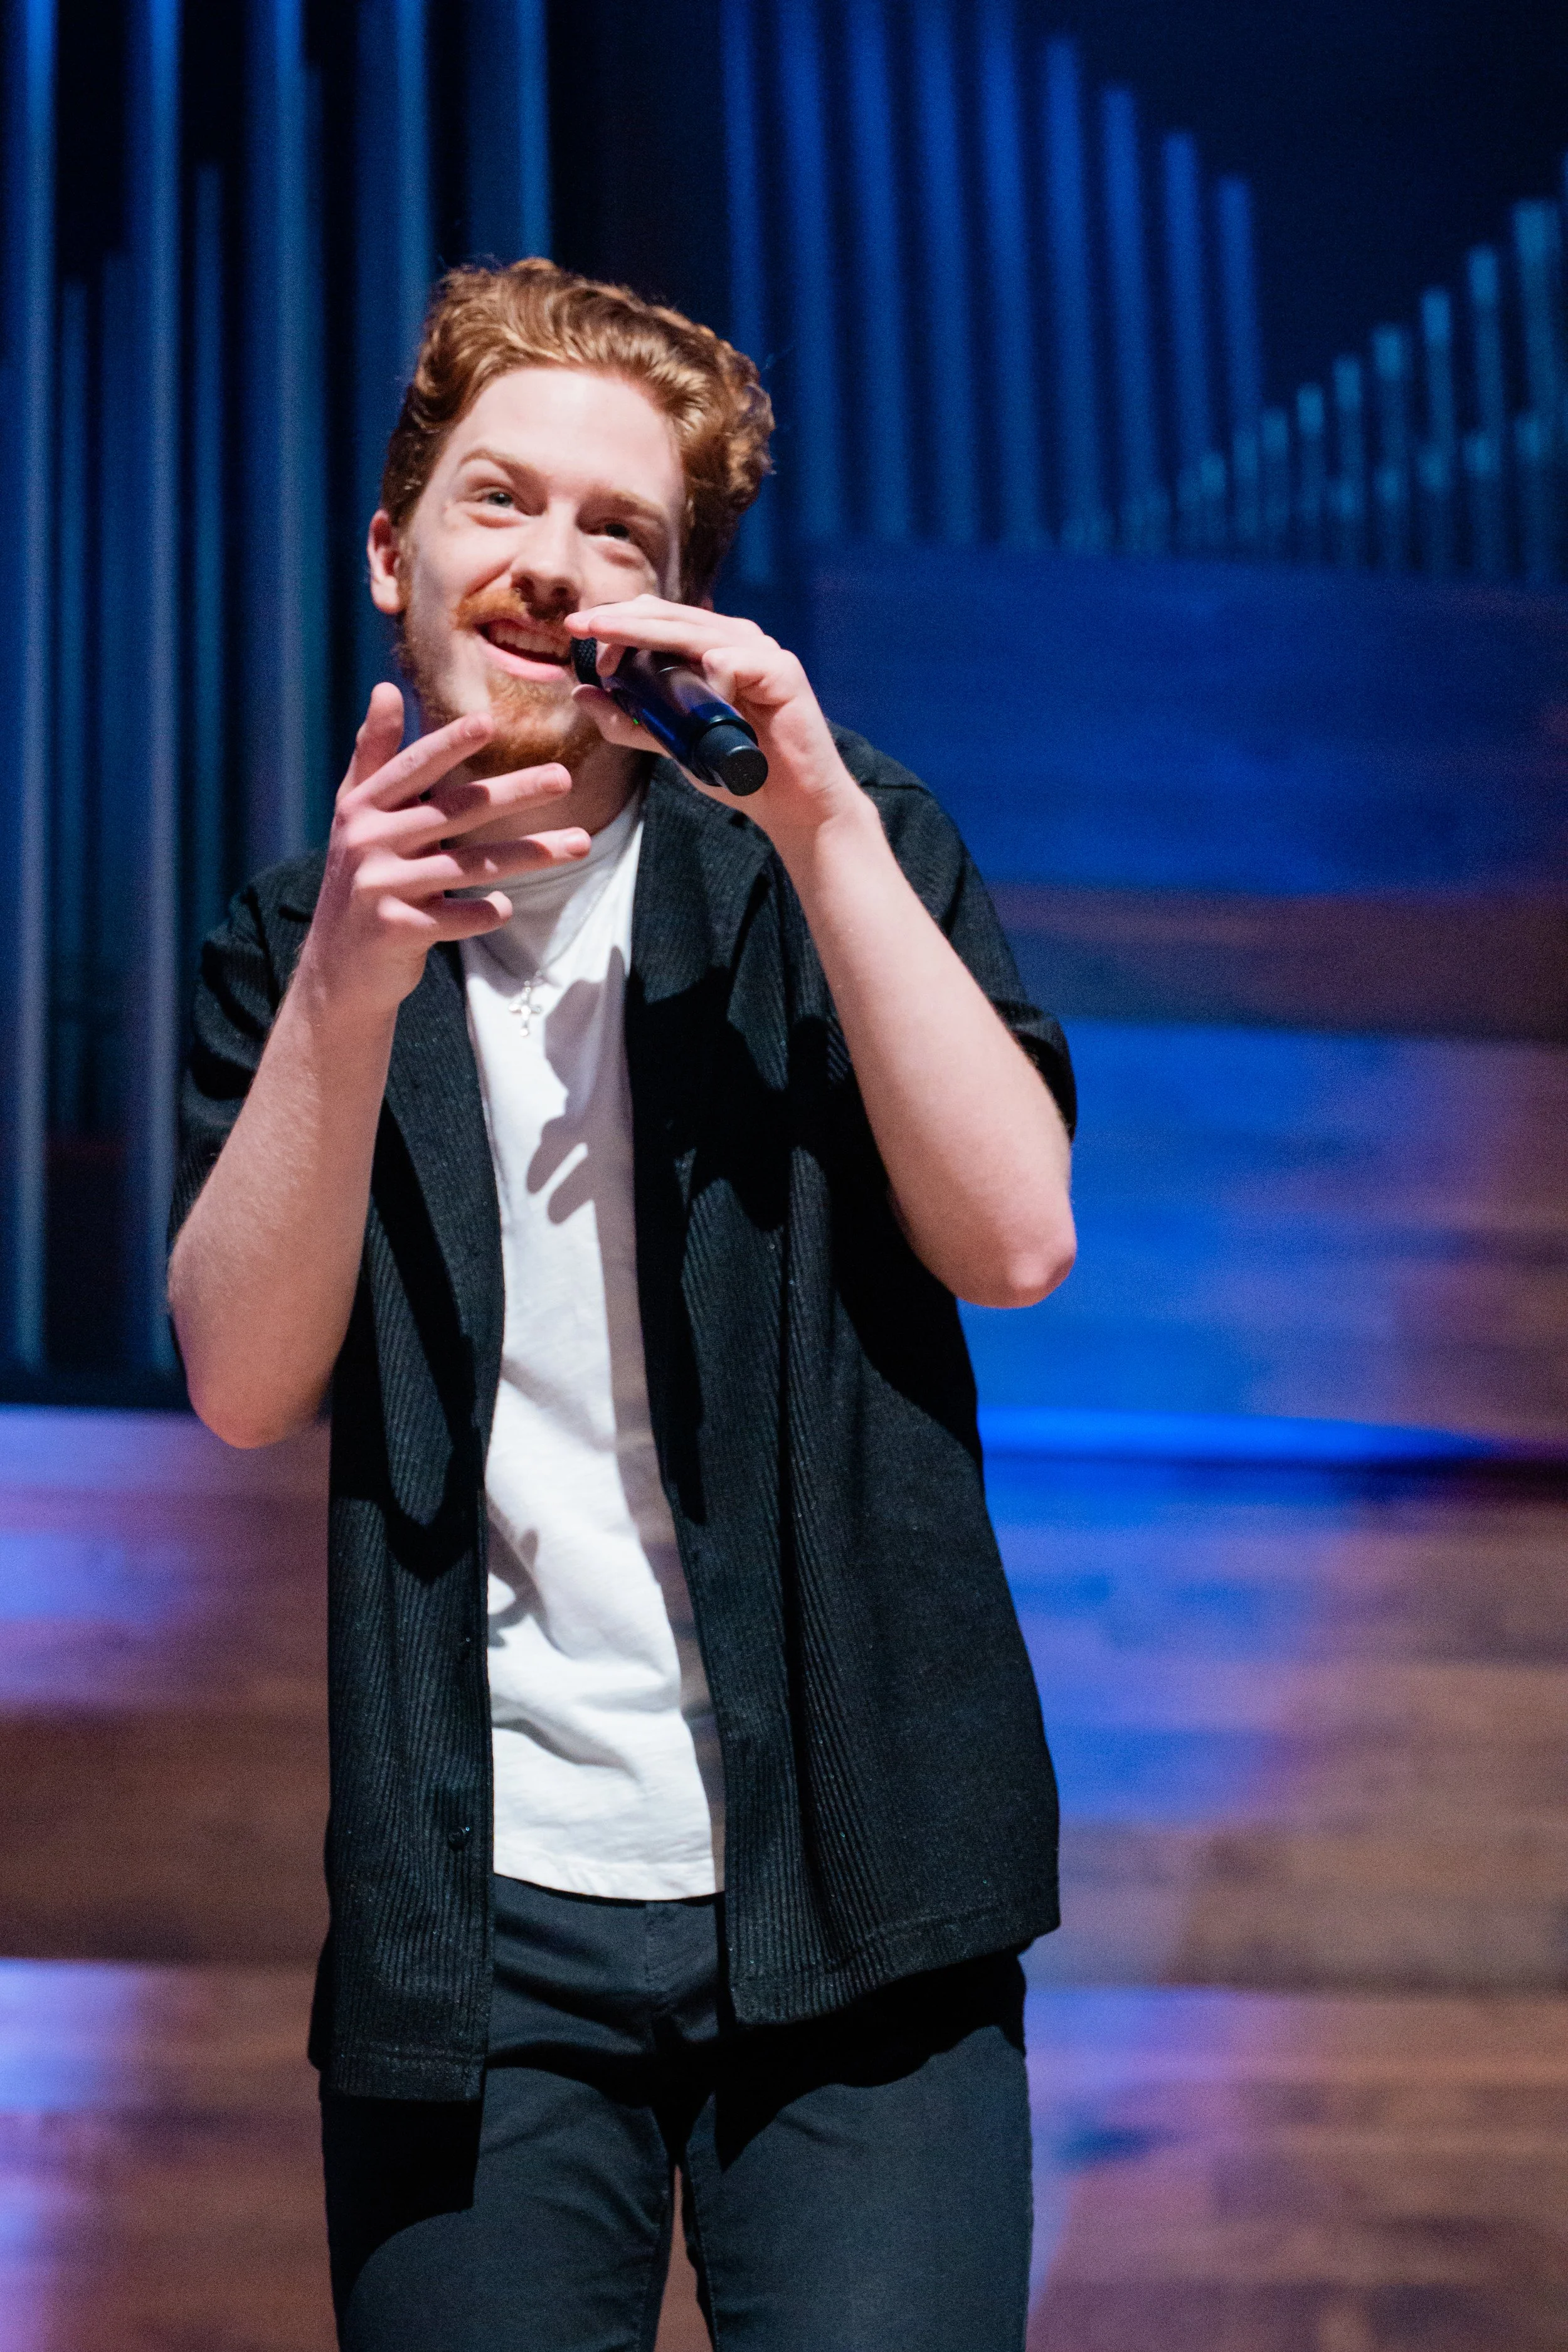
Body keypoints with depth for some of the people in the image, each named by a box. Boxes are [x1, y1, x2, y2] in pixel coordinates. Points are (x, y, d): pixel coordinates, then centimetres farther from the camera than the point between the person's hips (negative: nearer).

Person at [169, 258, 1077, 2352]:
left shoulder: (836, 856, 7)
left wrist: (821, 821, -13)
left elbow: (1014, 1240, -7)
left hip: (849, 1894, -1)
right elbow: (246, 1385, -4)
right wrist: (349, 994, -17)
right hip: (478, 1920, 1)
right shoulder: (302, 944, 9)